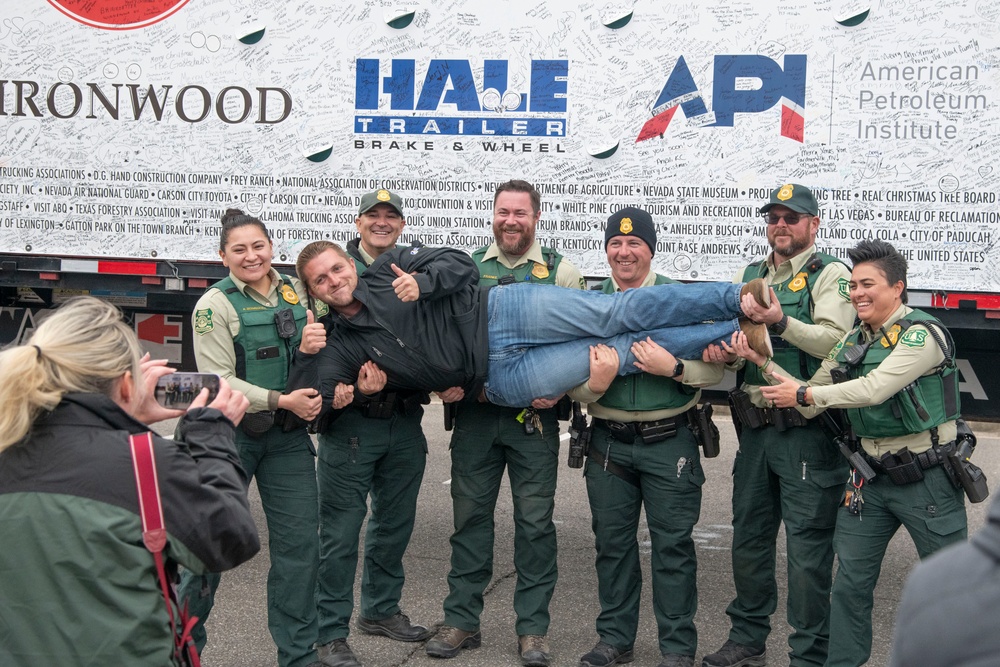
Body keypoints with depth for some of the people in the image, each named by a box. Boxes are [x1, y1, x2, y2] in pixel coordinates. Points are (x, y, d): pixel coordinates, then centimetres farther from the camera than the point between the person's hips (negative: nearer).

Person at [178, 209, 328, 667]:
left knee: (300, 541, 5)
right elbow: (218, 380, -13)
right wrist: (281, 400, -18)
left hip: (289, 435, 4)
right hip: (232, 434, -4)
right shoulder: (215, 305, -8)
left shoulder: (296, 292, 6)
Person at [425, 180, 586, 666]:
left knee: (535, 521, 2)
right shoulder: (467, 266, 8)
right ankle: (461, 621, 17)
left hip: (535, 415, -2)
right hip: (475, 412, 2)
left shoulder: (560, 271, 3)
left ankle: (533, 627, 13)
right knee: (469, 514, 7)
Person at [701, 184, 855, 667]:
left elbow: (836, 341, -16)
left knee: (808, 548, -3)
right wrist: (723, 349, -10)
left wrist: (782, 322, -29)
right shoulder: (749, 275, 16)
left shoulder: (830, 275, -2)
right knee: (749, 538, 15)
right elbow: (733, 343, 13)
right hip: (755, 426, 6)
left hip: (807, 430, -6)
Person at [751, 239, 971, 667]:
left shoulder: (922, 334, -16)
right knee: (850, 582, 9)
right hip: (871, 475, 7)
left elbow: (874, 389, -26)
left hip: (926, 478, -6)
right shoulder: (853, 340, 7)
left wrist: (803, 394, -20)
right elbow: (811, 394, 9)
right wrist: (762, 361, -1)